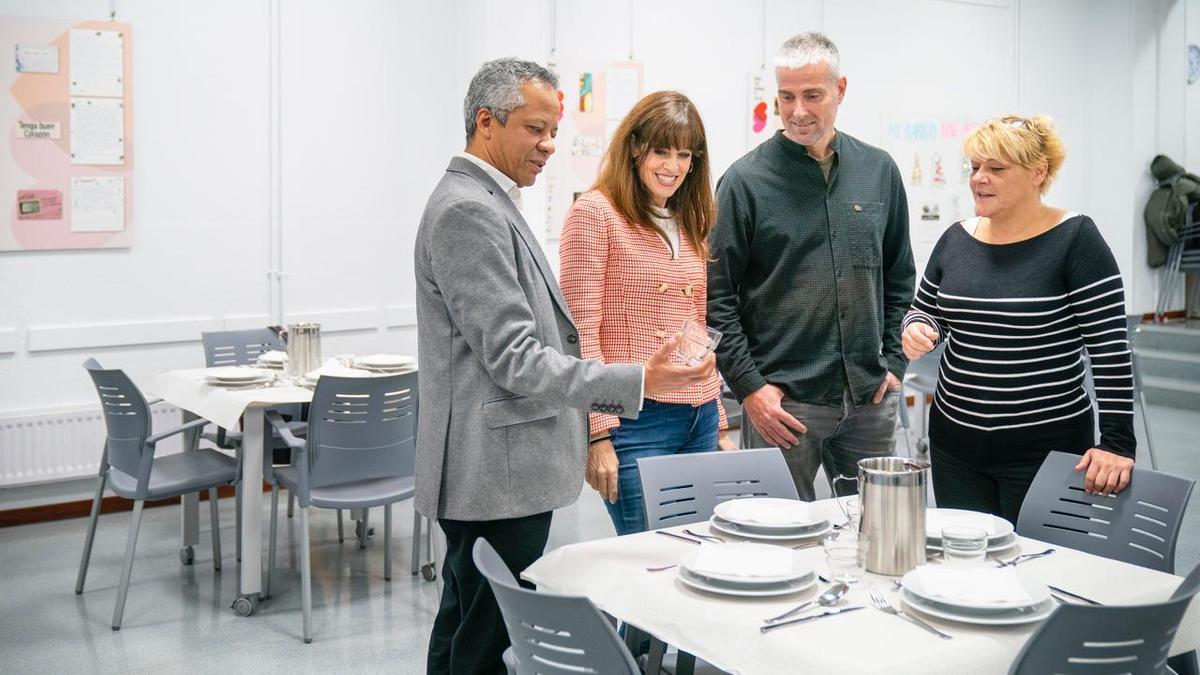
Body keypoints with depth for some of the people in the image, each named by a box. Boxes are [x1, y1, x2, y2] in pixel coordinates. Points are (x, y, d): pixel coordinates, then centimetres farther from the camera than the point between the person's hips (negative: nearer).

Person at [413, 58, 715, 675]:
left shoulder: (488, 203, 16)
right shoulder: (468, 210, -17)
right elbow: (513, 359, -21)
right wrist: (637, 382, -23)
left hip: (492, 475, 11)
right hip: (497, 478, -11)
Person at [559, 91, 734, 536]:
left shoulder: (691, 224, 17)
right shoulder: (595, 213, -5)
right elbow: (581, 333, -10)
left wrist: (720, 425, 17)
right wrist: (599, 435, -15)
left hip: (699, 419, 7)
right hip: (635, 420, -7)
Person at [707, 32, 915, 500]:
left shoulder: (879, 171, 7)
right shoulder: (746, 180, -6)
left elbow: (898, 278, 15)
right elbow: (716, 296, -7)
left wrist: (894, 363, 7)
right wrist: (748, 386, -11)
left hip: (869, 398, 4)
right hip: (782, 401, -4)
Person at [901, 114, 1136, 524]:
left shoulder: (1074, 240, -10)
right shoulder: (956, 239, 5)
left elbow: (1110, 347, -12)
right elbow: (924, 312, 17)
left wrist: (1117, 442, -16)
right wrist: (916, 330, -7)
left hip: (1046, 448, -4)